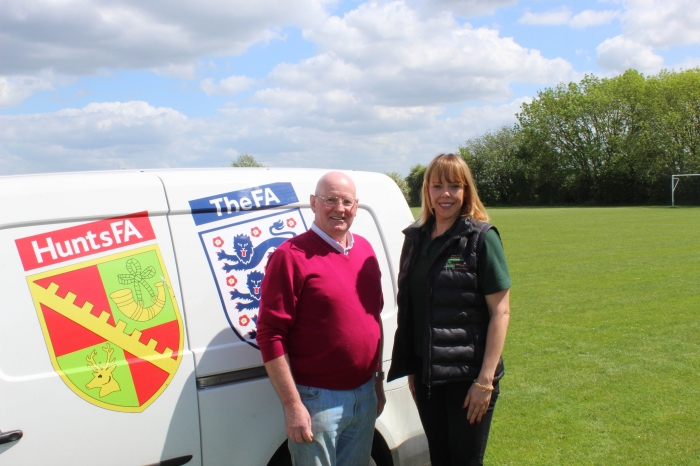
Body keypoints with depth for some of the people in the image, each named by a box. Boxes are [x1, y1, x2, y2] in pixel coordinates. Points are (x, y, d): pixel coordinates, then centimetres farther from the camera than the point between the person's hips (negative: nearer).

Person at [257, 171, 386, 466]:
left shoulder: (365, 250, 8)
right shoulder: (292, 255, -13)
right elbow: (270, 335, -15)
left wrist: (378, 380, 16)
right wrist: (292, 405, -17)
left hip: (365, 395, 6)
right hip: (318, 400, -6)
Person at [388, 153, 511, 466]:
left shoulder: (481, 238, -9)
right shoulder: (415, 238, 5)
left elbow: (500, 312, -11)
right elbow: (409, 310, 11)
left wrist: (485, 380, -15)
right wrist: (411, 369, 9)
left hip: (468, 375, -5)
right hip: (426, 374, 5)